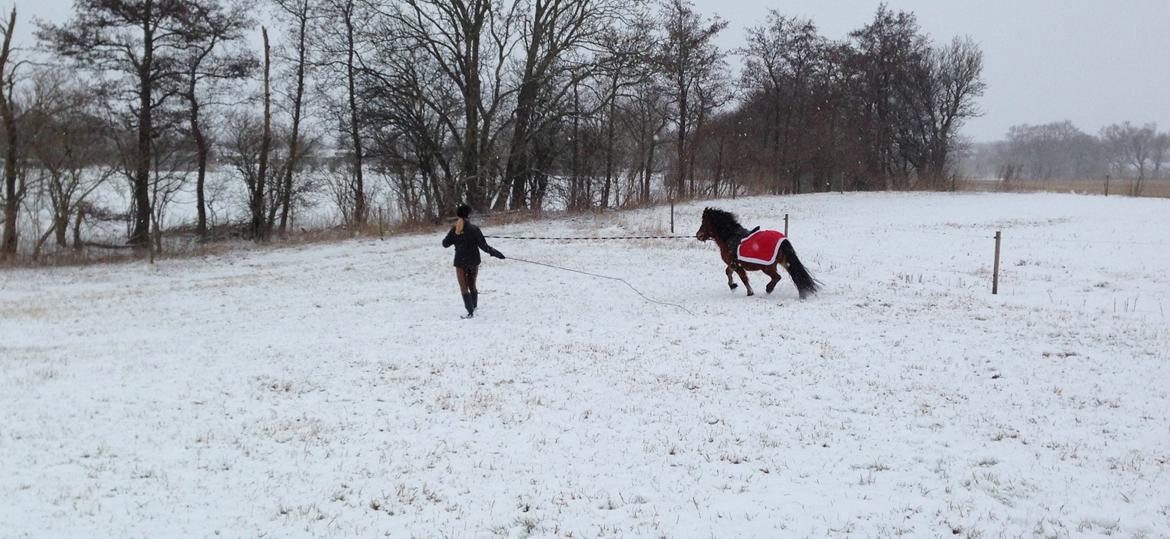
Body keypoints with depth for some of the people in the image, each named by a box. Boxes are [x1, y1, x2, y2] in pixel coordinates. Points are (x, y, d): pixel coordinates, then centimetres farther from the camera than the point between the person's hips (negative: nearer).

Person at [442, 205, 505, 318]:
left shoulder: (454, 230, -5)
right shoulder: (474, 229, -11)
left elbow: (445, 244, 5)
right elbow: (483, 245, -12)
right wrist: (496, 253, -3)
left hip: (460, 262, 0)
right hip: (473, 262, 0)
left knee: (464, 287, 3)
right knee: (472, 285, 18)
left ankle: (470, 311, -8)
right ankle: (474, 307, 28)